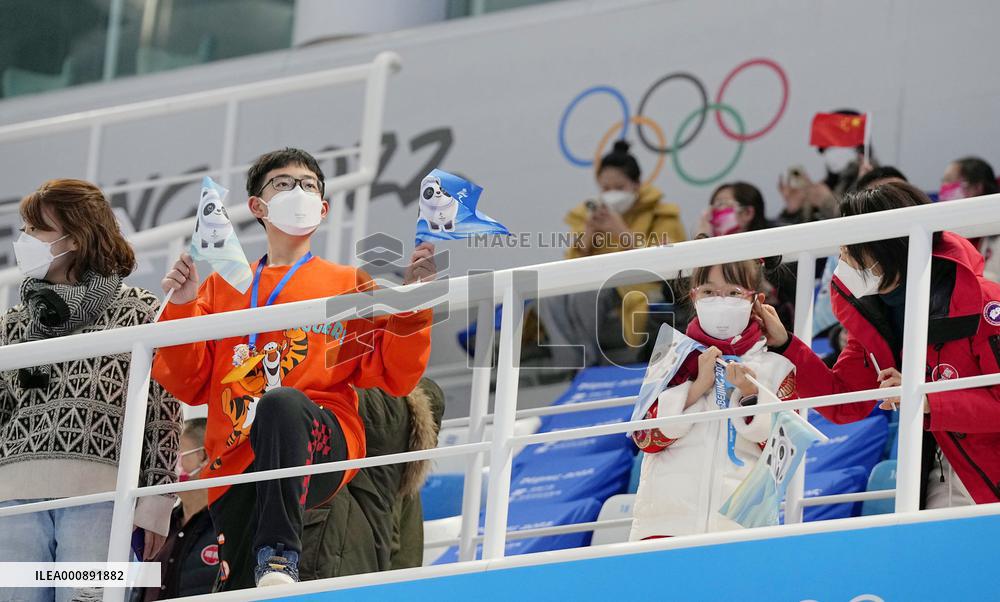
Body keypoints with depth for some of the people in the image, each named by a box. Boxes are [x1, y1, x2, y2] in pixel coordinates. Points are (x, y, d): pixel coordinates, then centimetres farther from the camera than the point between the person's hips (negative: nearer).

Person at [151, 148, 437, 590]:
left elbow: (392, 375, 9)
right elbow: (190, 384, 16)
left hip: (322, 442, -3)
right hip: (236, 464, 3)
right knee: (239, 593, -11)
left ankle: (279, 556, -44)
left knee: (282, 402, -38)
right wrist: (181, 308, 3)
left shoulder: (349, 284, 20)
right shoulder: (223, 288, 25)